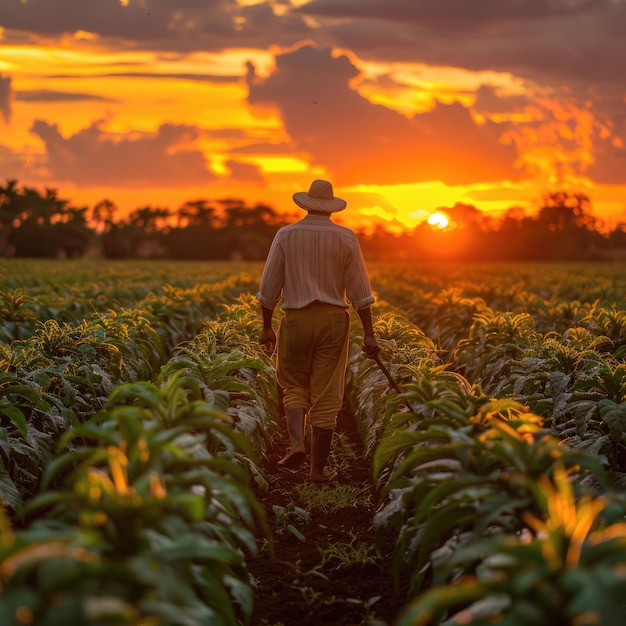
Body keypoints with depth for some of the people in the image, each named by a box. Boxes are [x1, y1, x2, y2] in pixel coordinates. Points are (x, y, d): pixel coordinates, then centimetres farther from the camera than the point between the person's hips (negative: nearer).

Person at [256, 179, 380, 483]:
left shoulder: (286, 235, -1)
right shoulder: (346, 238, -1)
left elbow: (269, 287, -1)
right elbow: (360, 291, -2)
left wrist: (266, 327, 9)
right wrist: (369, 334, 0)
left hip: (296, 320, 0)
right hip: (333, 321, 0)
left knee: (294, 385, 16)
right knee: (326, 395, 6)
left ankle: (296, 443, -9)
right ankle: (319, 467, 9)